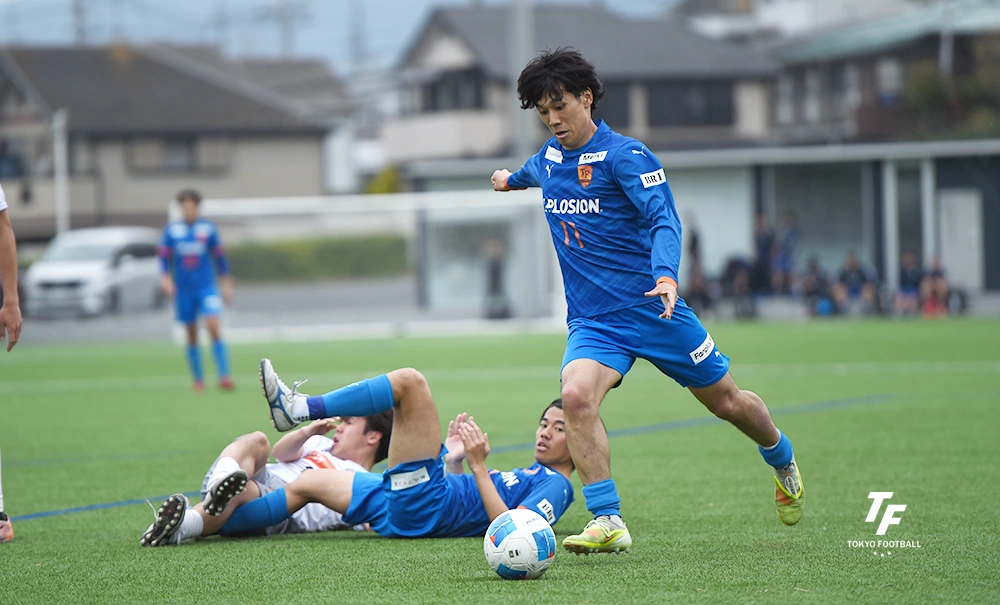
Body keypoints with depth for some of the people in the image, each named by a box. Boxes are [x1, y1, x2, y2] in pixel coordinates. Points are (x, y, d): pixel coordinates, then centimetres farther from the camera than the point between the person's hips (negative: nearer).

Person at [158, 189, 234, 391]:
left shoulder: (208, 228, 2)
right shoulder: (171, 230, 3)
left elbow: (219, 257, 8)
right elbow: (164, 258, 4)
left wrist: (227, 284, 9)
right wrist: (165, 278, -13)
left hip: (206, 286, -1)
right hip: (183, 290, 1)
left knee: (213, 327, -18)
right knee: (192, 334, 5)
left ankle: (224, 376, -20)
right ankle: (198, 380, 16)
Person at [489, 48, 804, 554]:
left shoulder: (624, 156, -13)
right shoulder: (549, 157, 7)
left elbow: (663, 219, -24)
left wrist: (665, 275, -43)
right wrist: (512, 178, 57)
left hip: (649, 307, -4)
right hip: (591, 321, 4)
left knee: (725, 400, 10)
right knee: (576, 395, -26)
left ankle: (783, 464, 42)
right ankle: (607, 522, -26)